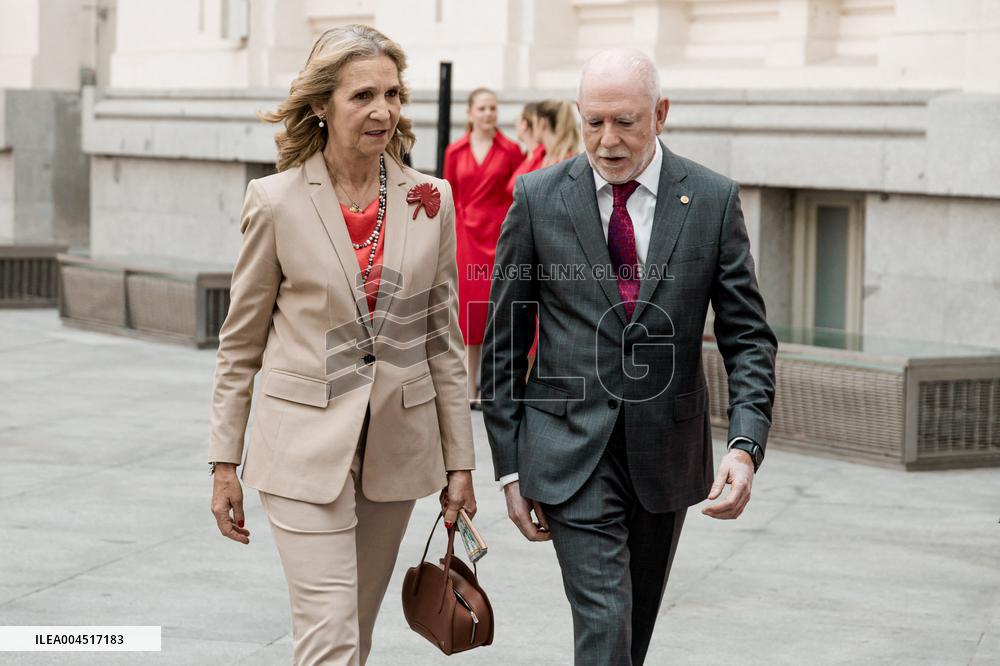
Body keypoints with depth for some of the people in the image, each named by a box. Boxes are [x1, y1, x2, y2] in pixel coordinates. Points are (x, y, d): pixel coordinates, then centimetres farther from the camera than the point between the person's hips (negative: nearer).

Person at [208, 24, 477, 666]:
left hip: (397, 443, 3)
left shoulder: (431, 200, 2)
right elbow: (241, 343, 2)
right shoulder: (277, 201, -5)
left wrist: (459, 461, 7)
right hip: (306, 444, -3)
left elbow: (444, 339, 8)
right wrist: (225, 463, 0)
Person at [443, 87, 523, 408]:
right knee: (469, 309, 4)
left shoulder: (511, 151, 0)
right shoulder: (455, 151, 7)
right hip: (466, 235, 2)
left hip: (500, 236, -2)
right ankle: (470, 389, 12)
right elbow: (449, 199, 11)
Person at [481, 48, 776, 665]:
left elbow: (748, 337, 0)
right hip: (573, 452, -2)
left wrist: (747, 445, -15)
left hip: (667, 449, 2)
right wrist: (510, 466, -1)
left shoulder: (714, 200, -1)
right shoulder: (539, 198, -3)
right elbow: (504, 343, 2)